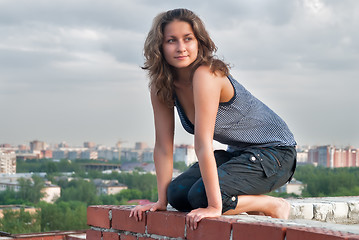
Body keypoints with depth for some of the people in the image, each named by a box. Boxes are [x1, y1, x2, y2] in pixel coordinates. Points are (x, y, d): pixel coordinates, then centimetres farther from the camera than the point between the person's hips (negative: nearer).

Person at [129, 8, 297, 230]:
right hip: (238, 153, 8)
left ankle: (274, 206, -3)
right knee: (178, 193, -9)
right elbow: (163, 146, -4)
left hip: (273, 151, -8)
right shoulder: (161, 85, -5)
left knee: (201, 197, -25)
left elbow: (203, 144, -33)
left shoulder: (206, 75, -28)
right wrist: (162, 200, -7)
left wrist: (214, 206, -32)